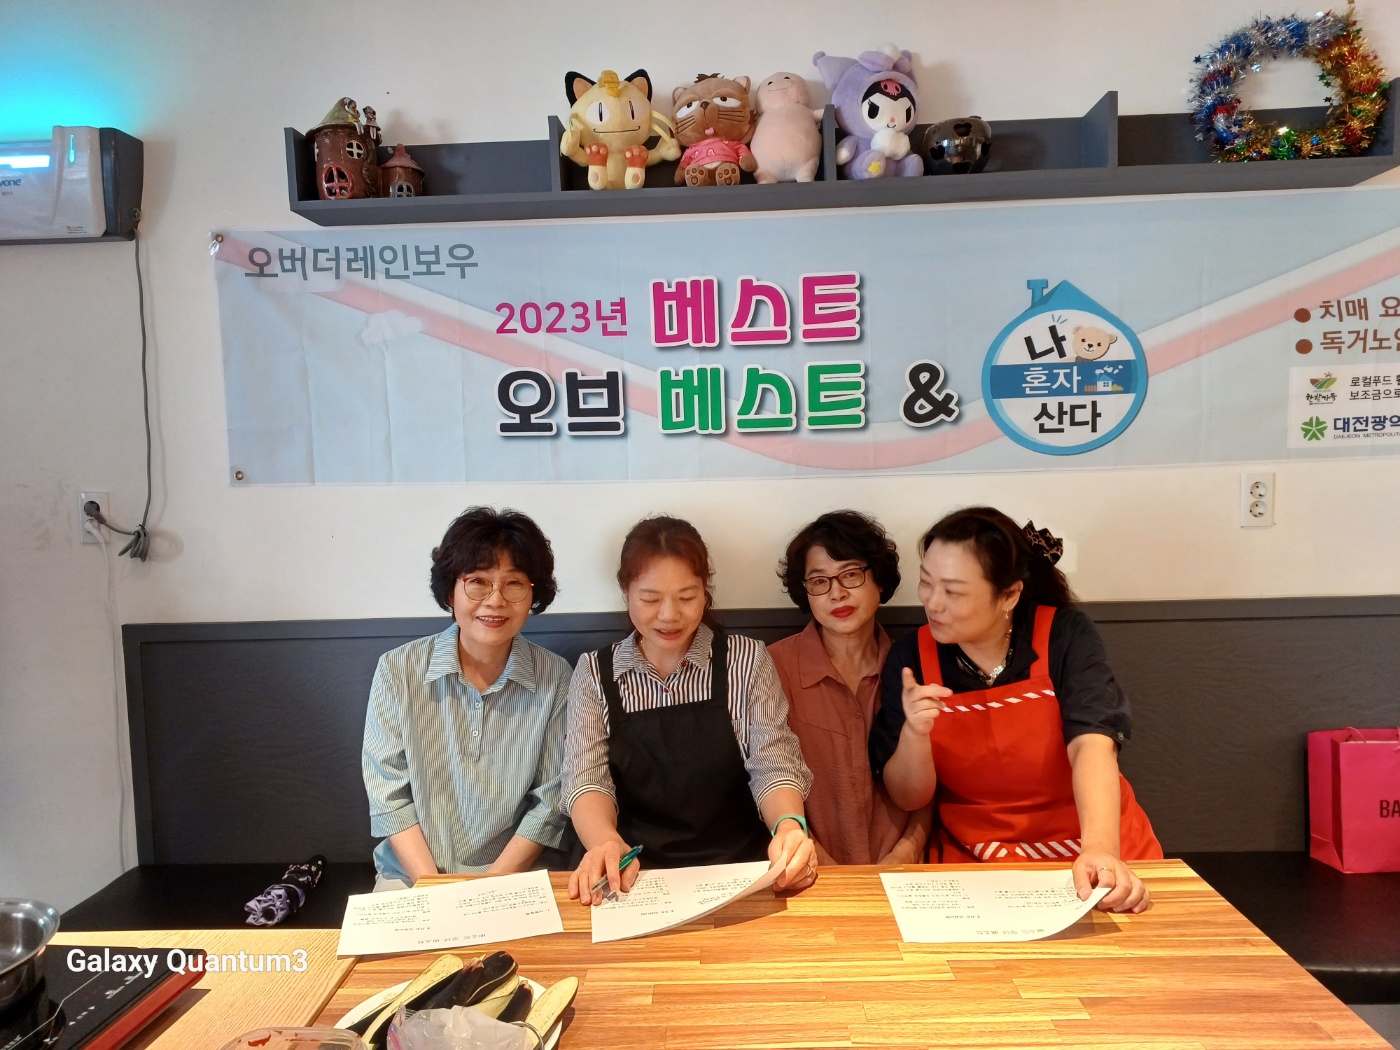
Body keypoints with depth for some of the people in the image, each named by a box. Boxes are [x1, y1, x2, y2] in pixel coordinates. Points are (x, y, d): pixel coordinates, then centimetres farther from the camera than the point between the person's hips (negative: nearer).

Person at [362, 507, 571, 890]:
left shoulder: (555, 678, -5)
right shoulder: (397, 670, -4)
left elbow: (549, 800, -3)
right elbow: (389, 794, -4)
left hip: (513, 877, 0)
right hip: (410, 876, 1)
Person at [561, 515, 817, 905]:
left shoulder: (747, 660, 3)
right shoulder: (594, 672, 5)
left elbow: (772, 765, -2)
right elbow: (587, 778, -3)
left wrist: (789, 826, -25)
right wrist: (606, 842, -26)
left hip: (738, 870, 0)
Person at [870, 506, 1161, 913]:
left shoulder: (1066, 635, -8)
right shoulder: (909, 658, -6)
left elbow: (1092, 745, -21)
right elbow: (908, 797, -3)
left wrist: (1100, 851, -37)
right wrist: (914, 733, -23)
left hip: (1099, 846, 1)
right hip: (975, 862, 0)